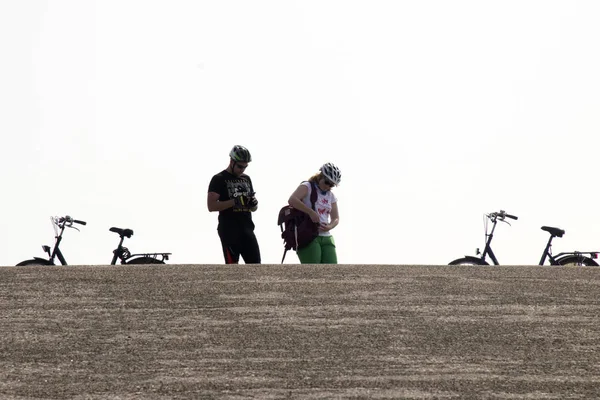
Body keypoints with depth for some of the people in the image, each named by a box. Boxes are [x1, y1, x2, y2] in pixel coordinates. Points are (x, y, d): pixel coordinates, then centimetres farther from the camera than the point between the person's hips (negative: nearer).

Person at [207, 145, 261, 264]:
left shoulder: (246, 179, 19)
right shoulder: (219, 179, -1)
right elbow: (211, 206, -11)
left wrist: (254, 203, -1)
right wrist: (234, 202, -22)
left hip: (247, 229, 6)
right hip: (229, 230, -6)